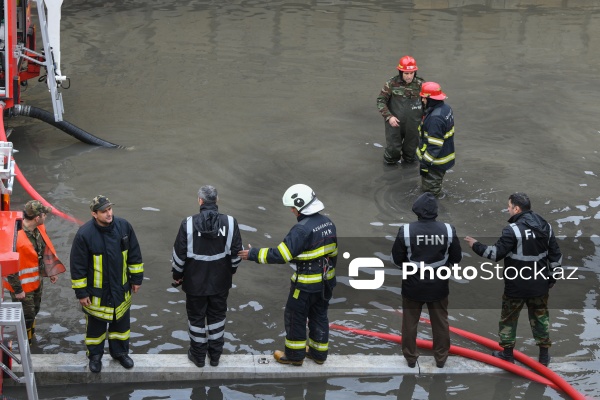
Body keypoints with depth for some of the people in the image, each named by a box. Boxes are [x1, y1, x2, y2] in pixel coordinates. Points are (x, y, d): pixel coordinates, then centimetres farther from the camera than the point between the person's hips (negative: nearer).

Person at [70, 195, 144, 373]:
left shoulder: (124, 226, -10)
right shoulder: (84, 234, -21)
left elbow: (134, 255, 3)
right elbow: (78, 266, -14)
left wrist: (137, 278, 6)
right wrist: (81, 292, -11)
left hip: (121, 288, 3)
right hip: (96, 291, -3)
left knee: (121, 322, 19)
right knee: (95, 325, 14)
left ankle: (120, 352, 39)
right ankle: (95, 355, 34)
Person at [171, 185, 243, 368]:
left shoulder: (188, 224, -18)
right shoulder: (230, 223, -12)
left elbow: (179, 254, -10)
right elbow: (236, 251, -2)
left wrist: (177, 274, 7)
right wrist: (231, 269, 17)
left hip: (195, 282, -2)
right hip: (221, 282, 2)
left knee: (196, 317, 15)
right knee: (217, 317, 18)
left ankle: (198, 356, 26)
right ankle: (215, 355, 29)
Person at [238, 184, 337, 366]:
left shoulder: (302, 229, -25)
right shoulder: (327, 223, 1)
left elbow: (280, 255, -28)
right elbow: (333, 252, 10)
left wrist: (253, 254, -20)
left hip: (306, 284, -8)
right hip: (326, 282, 8)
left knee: (295, 317, 9)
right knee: (319, 316, 20)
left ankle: (294, 355, 19)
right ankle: (319, 353, 31)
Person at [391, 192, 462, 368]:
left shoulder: (406, 231, -19)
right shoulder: (448, 230, -14)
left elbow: (396, 259, -9)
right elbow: (457, 258, -3)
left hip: (413, 285, -1)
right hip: (438, 286, 1)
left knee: (410, 322, 17)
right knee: (440, 322, 19)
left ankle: (411, 357, 27)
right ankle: (441, 358, 29)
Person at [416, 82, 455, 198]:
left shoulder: (435, 118, -33)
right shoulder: (446, 108, 0)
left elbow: (434, 144, -31)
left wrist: (426, 161, -24)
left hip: (435, 161, -10)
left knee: (430, 187, 9)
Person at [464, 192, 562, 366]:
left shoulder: (512, 230, -21)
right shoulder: (545, 226, 1)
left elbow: (497, 253, -19)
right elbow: (555, 255, 5)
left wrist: (476, 246, -6)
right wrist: (552, 277, 16)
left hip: (517, 286, -5)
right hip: (540, 284, 5)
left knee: (508, 317, 14)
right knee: (540, 316, 19)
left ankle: (507, 352, 23)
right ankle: (544, 354, 24)